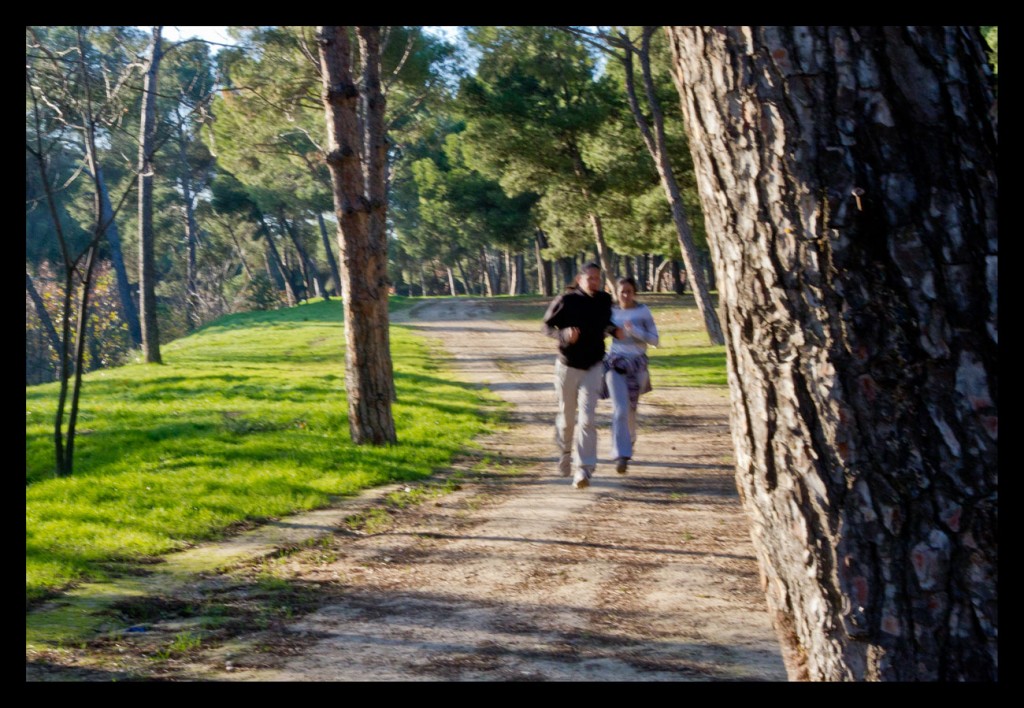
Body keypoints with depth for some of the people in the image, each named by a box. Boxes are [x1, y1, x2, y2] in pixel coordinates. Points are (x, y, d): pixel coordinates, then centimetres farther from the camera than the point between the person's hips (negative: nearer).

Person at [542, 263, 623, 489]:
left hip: (593, 367, 1)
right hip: (567, 366, -1)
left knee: (587, 418, -12)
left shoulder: (604, 300, -1)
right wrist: (564, 335, -24)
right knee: (567, 417, 12)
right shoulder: (566, 300, -12)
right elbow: (548, 326, -5)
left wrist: (614, 330, -3)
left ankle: (583, 470, -14)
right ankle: (565, 454, 42)